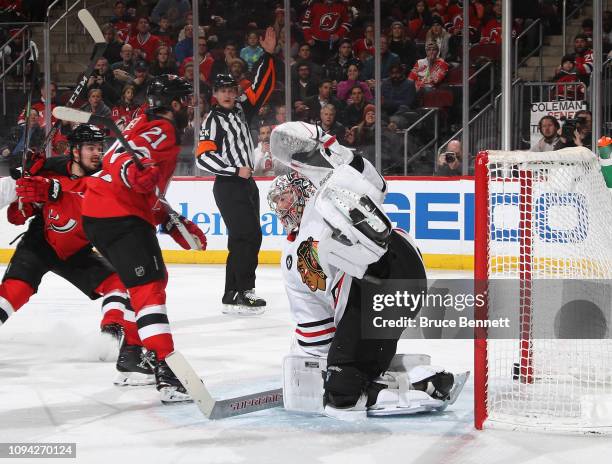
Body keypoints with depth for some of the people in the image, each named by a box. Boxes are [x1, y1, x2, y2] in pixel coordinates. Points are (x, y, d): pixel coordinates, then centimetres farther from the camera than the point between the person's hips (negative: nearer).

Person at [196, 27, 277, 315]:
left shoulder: (241, 109, 12)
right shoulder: (212, 121, -9)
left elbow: (262, 87, 14)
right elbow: (203, 158, -17)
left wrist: (268, 55, 4)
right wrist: (236, 170, -17)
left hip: (246, 183, 8)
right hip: (228, 186, -8)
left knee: (249, 238, 10)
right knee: (246, 237, -15)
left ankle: (242, 288, 16)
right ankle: (233, 296, -17)